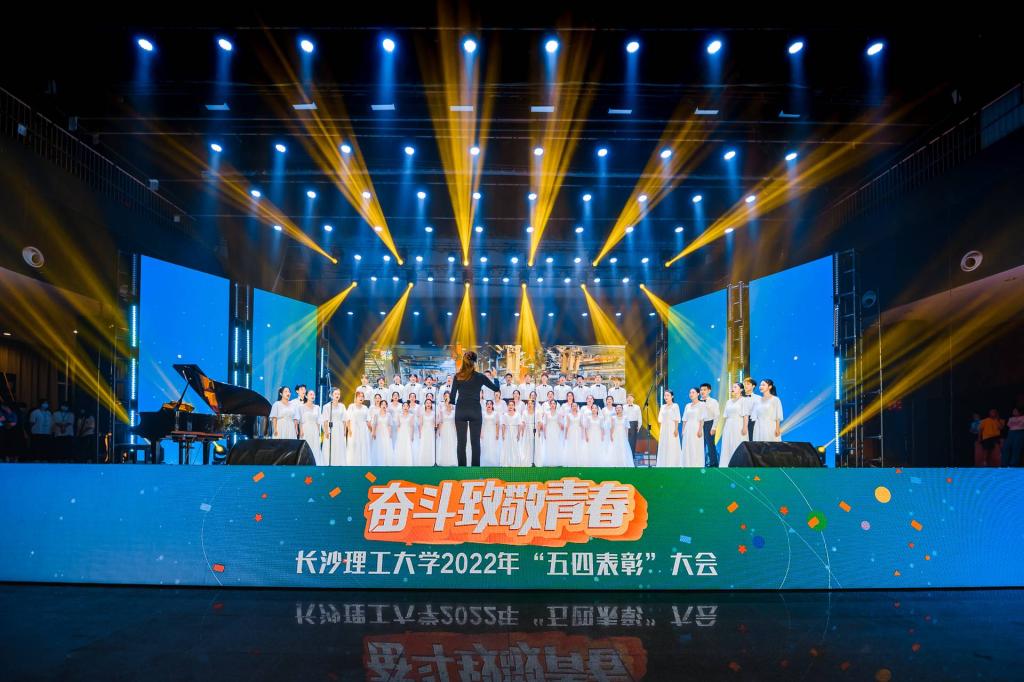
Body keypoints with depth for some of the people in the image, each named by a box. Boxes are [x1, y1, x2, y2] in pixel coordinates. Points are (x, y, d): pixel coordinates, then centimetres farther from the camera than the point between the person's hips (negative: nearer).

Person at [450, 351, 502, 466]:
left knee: (461, 442, 6)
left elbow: (452, 396, 1)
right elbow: (496, 388, 7)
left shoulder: (458, 376, 1)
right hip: (475, 411, -1)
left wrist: (453, 403, 20)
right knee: (475, 442, 5)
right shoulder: (480, 376, -1)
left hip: (460, 411, 1)